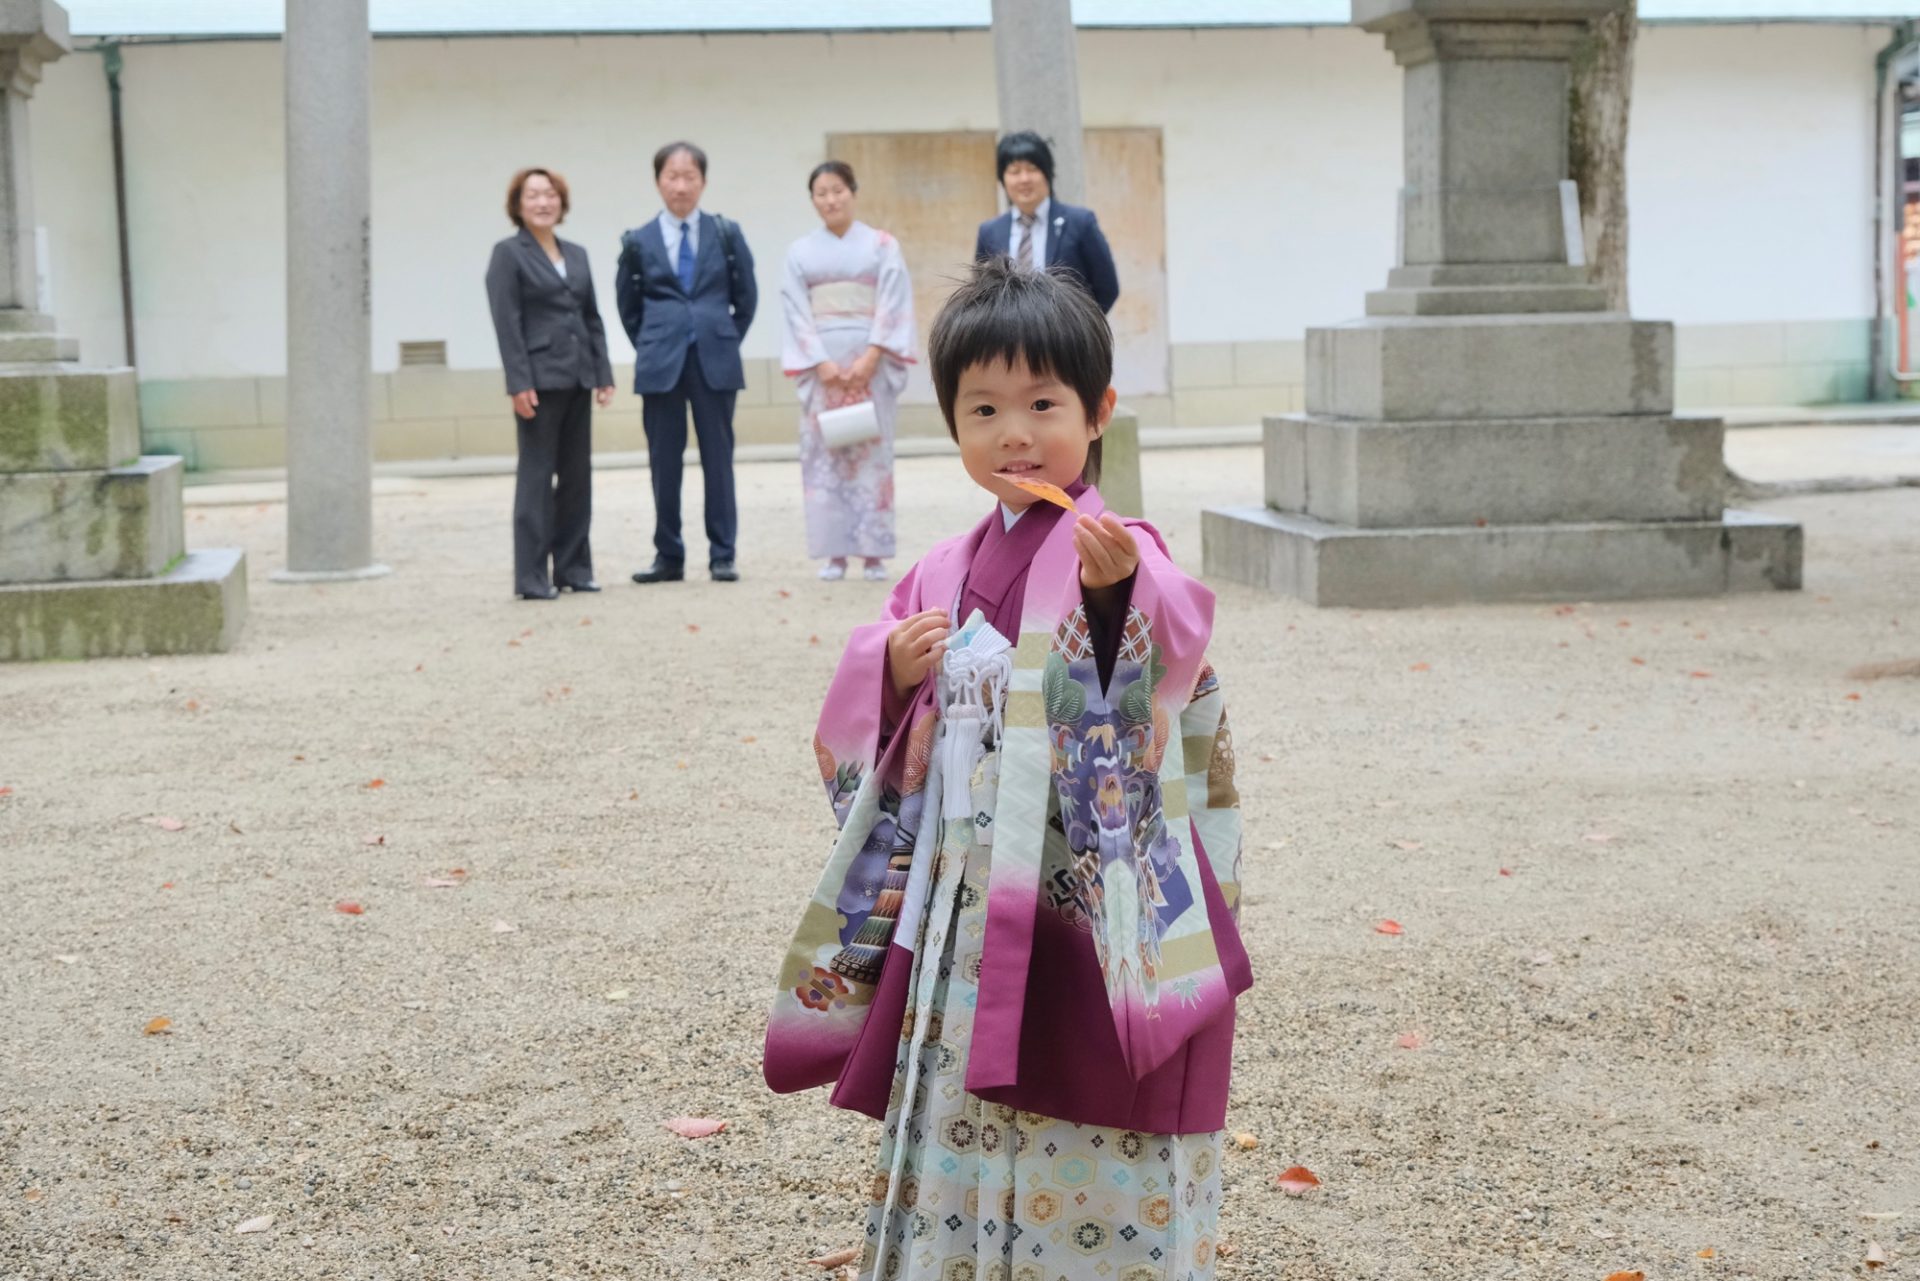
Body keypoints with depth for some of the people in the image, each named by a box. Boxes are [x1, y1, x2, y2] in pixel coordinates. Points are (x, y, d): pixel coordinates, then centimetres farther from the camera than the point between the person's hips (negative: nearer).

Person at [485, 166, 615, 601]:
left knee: (577, 476, 8)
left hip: (578, 378, 6)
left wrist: (603, 373, 7)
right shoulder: (508, 254, -3)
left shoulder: (576, 254, 14)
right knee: (537, 476, -3)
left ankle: (573, 567, 16)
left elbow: (592, 317, 15)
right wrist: (519, 384, -16)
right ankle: (532, 577, 1)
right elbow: (507, 323, -9)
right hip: (540, 379, -6)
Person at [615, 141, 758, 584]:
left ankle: (722, 555, 7)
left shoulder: (726, 234, 4)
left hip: (715, 361, 0)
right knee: (664, 461, 3)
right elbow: (628, 306, 12)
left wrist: (724, 340, 8)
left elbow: (745, 296, 11)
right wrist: (652, 347, 7)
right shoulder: (639, 241, 4)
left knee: (718, 458, 2)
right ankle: (668, 556, 10)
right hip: (660, 364, 0)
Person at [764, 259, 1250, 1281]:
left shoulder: (1114, 553, -9)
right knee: (959, 1122, 14)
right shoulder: (947, 574, 10)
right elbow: (864, 733, 16)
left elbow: (1171, 647, -31)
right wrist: (895, 671, -6)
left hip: (1091, 915, -6)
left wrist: (1120, 589, -52)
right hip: (965, 916, 6)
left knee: (1088, 1149, -1)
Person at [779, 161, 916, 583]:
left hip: (870, 362, -1)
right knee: (824, 453, -1)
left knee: (872, 451, -3)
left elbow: (894, 306, -3)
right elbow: (797, 312, 2)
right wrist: (822, 364, -10)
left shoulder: (882, 246, 5)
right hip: (820, 363, 1)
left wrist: (870, 358, -14)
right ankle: (834, 553, 1)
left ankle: (874, 552, 0)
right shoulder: (800, 252, 9)